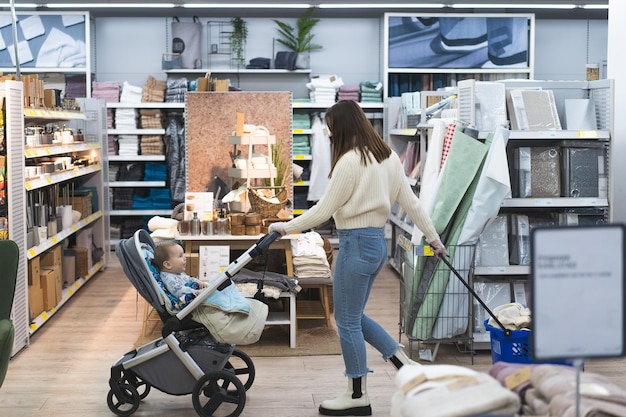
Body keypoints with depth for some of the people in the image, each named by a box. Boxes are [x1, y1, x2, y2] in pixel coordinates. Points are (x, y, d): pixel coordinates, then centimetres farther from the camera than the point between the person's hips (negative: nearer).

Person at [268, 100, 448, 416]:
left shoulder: (350, 160, -17)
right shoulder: (387, 156, 9)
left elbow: (323, 210, -13)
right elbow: (410, 201, 10)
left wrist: (286, 227, -2)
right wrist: (433, 237, 16)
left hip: (357, 243, -9)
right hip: (377, 242, 9)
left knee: (347, 321, 3)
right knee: (353, 316, 19)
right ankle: (406, 366, 18)